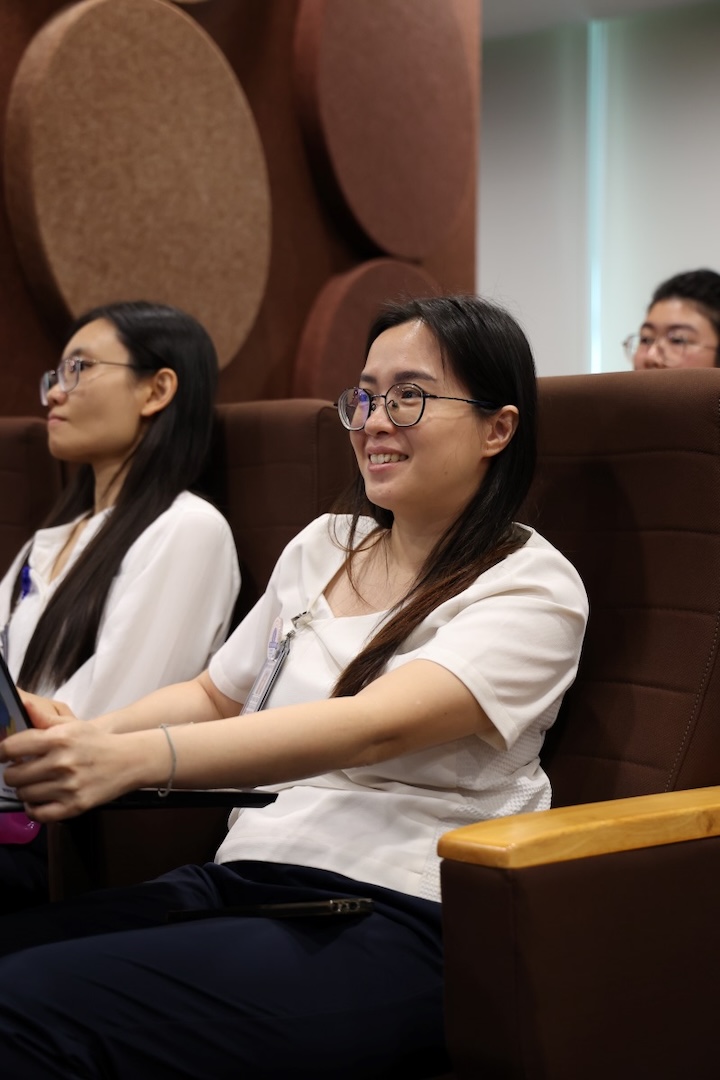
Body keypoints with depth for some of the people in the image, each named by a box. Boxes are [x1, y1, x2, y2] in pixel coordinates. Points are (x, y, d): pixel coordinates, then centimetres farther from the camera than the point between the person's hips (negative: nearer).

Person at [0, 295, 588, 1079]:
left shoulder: (531, 588, -5)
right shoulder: (322, 547, 18)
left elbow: (373, 726, -21)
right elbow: (215, 695, 26)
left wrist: (136, 758, -34)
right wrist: (87, 736, 3)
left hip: (400, 922, -6)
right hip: (243, 879, 7)